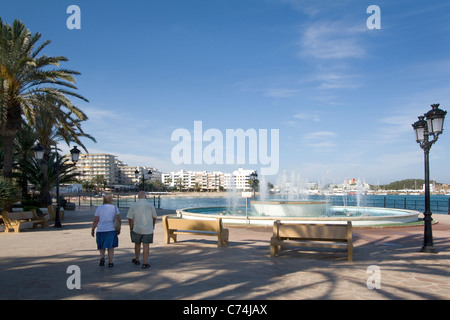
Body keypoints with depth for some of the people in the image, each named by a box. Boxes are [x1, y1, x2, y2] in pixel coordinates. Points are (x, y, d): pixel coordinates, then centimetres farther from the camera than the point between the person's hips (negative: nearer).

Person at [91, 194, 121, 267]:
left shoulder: (99, 208, 3)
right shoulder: (114, 208, 1)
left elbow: (95, 221, -1)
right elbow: (119, 220, -4)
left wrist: (93, 230, 10)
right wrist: (119, 229, 7)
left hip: (100, 230, 1)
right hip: (111, 230, -1)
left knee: (102, 247, 19)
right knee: (111, 247, 11)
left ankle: (102, 257, -3)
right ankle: (110, 263, 9)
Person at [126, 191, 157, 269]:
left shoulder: (133, 205, -5)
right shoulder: (150, 205, -3)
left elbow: (130, 218, -6)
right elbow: (154, 217, 7)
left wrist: (131, 228, 7)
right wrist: (153, 225, 25)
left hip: (136, 229, 1)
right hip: (148, 229, -1)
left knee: (137, 244, 18)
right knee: (146, 245, 2)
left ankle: (137, 260, 35)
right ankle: (144, 263, 3)